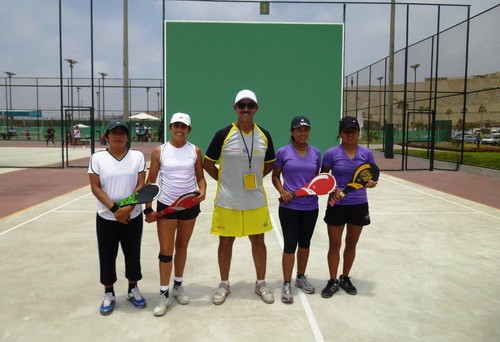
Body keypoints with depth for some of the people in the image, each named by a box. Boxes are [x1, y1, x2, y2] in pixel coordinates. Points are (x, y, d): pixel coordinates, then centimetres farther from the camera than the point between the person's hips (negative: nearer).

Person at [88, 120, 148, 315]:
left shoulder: (137, 156, -1)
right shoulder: (97, 158, -3)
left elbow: (141, 185, -5)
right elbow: (95, 188, -7)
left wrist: (128, 208, -18)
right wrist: (114, 209, -16)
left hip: (133, 216, 1)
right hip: (106, 217, 0)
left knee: (133, 254, 11)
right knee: (107, 256, 9)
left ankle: (133, 290, 30)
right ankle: (108, 294, 27)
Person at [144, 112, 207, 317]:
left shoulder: (195, 151, -1)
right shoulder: (160, 151, -4)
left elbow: (200, 177, 5)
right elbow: (150, 181, 0)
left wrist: (202, 191, -17)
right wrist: (148, 208, -4)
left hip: (190, 205, 2)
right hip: (166, 205, -1)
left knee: (182, 247, 16)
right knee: (166, 251, 0)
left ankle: (178, 286, 34)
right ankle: (164, 294, 14)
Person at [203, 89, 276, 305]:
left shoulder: (264, 136, 0)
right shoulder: (223, 135, -9)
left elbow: (269, 164, 14)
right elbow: (208, 163, 0)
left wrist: (256, 178, 2)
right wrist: (224, 180, -2)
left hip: (256, 202, 3)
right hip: (227, 202, -2)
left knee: (258, 241, 12)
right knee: (225, 242, 9)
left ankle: (261, 284, 30)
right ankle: (224, 285, 28)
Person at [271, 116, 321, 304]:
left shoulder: (316, 153, 4)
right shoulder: (283, 152, -5)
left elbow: (317, 177, 13)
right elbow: (275, 176, 2)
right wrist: (282, 191, -15)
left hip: (310, 207, 4)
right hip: (289, 206, -3)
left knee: (304, 243, 16)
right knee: (290, 245, 0)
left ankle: (301, 277, 34)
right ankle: (286, 284, 14)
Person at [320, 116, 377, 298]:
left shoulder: (367, 154, -1)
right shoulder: (331, 153, -8)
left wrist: (371, 182, -16)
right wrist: (332, 190, -19)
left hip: (359, 205, 3)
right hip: (337, 205, -2)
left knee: (351, 244, 15)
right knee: (334, 245, 6)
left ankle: (345, 278, 33)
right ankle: (333, 281, 23)